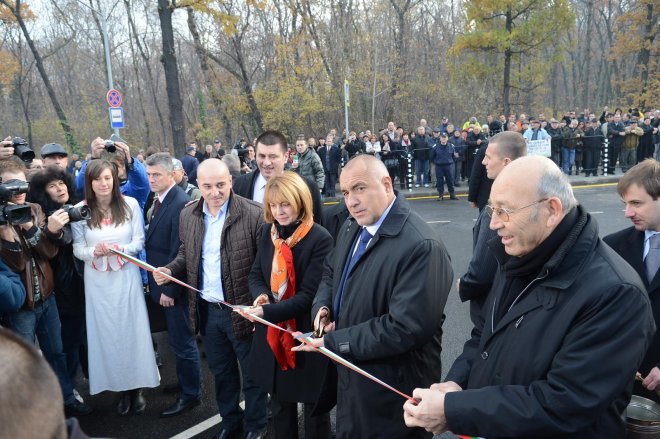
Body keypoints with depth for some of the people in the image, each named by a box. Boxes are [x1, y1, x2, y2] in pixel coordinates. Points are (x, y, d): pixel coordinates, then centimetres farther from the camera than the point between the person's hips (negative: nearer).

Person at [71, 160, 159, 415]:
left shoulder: (130, 204, -4)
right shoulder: (80, 210, -3)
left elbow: (139, 242, -3)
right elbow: (77, 249, -2)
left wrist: (118, 249, -21)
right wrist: (94, 252, -22)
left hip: (126, 276, 0)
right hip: (97, 280, 1)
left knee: (132, 329, 5)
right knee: (107, 332, 8)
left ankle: (137, 388, 20)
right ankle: (122, 389, 22)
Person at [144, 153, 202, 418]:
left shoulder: (180, 204, -21)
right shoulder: (159, 201, 8)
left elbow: (178, 252, -22)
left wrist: (169, 289, -18)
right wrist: (156, 282, 9)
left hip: (175, 286, -9)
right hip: (163, 282, 9)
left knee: (182, 341, 4)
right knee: (178, 339, 21)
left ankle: (191, 394, 19)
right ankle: (185, 381, 37)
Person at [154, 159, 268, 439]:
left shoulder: (254, 215, -17)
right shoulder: (188, 215, 0)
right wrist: (170, 270, -5)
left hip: (242, 309, -5)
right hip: (206, 310, 5)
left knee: (252, 373, 13)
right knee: (221, 372, 23)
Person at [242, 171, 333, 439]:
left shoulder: (320, 239, -18)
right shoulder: (268, 232, 3)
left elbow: (309, 294, -20)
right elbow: (256, 274, 11)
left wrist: (268, 311, -28)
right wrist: (261, 295, -12)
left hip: (307, 336, -5)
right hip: (273, 335, 6)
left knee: (314, 407, 13)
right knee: (279, 403, 22)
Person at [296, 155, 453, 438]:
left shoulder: (421, 247, -27)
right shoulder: (351, 229, 3)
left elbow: (405, 327, -30)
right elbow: (330, 273, 18)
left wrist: (334, 342, -23)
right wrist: (322, 306, -5)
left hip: (392, 389, -8)